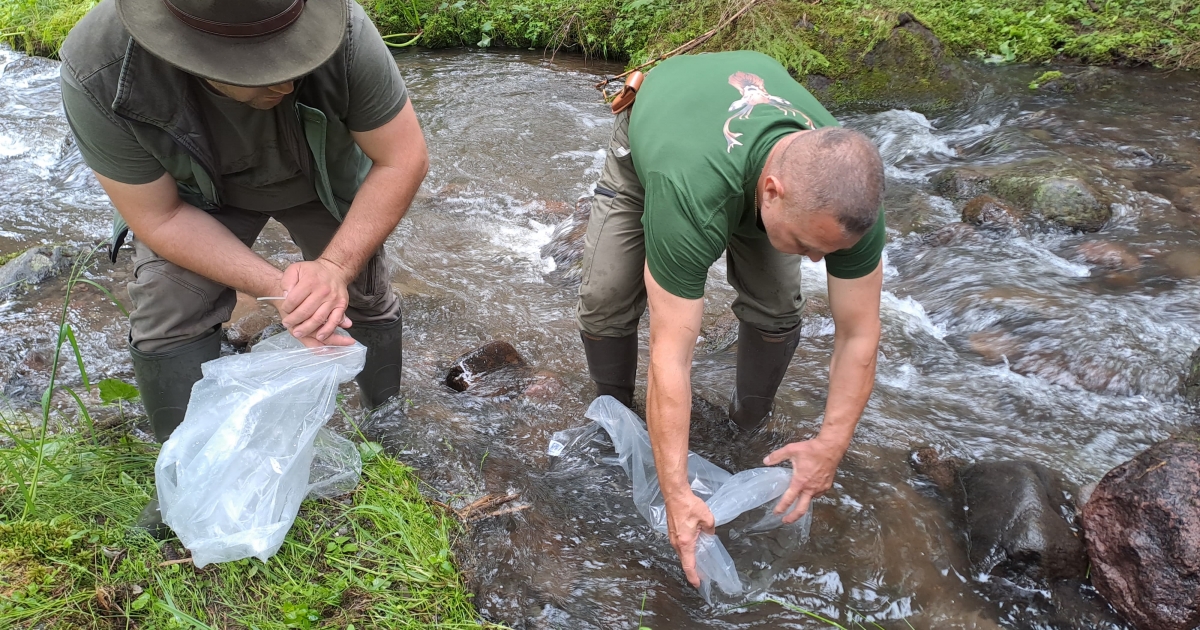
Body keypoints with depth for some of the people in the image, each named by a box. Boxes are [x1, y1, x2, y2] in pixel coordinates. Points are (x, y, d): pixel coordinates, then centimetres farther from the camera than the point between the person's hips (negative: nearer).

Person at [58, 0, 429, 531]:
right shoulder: (99, 76, -38)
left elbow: (403, 159, -28)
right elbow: (158, 217, -25)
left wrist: (337, 266, -38)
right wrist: (275, 287, -36)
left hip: (324, 174, 1)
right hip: (197, 194, 0)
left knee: (364, 299, 4)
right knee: (166, 321, -11)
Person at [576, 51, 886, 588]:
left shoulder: (848, 192, -35)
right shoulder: (689, 199, -50)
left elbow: (859, 335, -23)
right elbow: (670, 358, -45)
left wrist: (831, 445, -27)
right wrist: (676, 495, -41)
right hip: (650, 138, -2)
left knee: (775, 307, -14)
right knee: (605, 300, -15)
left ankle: (750, 430, 13)